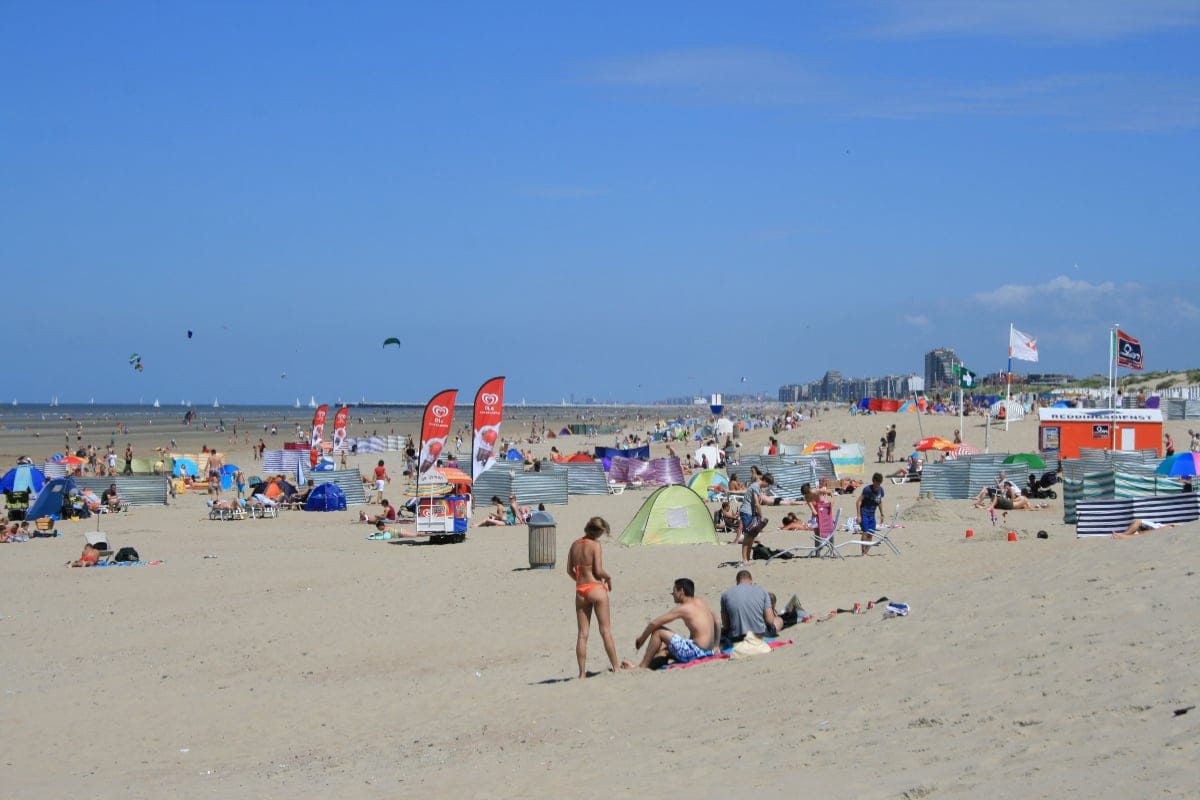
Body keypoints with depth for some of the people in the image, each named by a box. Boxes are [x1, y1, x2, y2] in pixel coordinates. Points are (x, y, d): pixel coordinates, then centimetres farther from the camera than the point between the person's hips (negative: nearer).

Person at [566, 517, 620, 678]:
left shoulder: (575, 544, 6)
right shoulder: (595, 544, -11)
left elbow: (569, 570, 10)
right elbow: (599, 571, -16)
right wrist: (608, 578, 3)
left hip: (580, 591, 5)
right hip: (596, 588, -5)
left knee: (582, 633, 5)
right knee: (606, 631, 3)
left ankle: (582, 672, 3)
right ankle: (616, 667, 7)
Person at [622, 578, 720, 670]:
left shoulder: (683, 608, -9)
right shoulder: (702, 602, 13)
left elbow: (654, 623, -7)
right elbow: (717, 622, 22)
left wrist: (641, 639, 8)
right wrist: (715, 646, 31)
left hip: (695, 652, -9)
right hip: (708, 653, 9)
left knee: (658, 631, -1)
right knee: (665, 649, 26)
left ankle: (643, 666, 3)